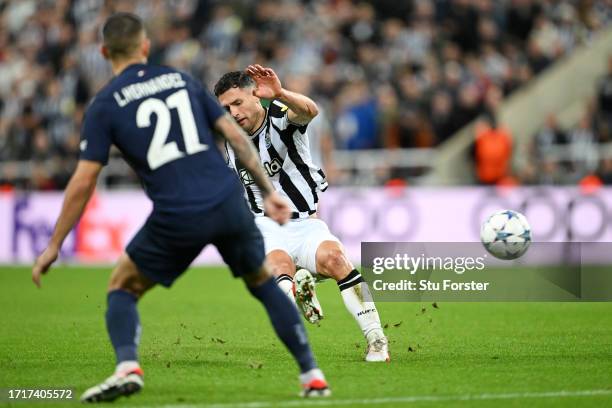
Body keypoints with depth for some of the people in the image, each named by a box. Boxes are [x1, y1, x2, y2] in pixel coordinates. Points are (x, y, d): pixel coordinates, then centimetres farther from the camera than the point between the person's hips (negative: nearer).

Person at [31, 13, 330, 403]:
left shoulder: (105, 104, 3)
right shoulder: (181, 79, 15)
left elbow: (83, 184, 0)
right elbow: (236, 135, 11)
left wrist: (54, 246, 6)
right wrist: (269, 191, 17)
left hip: (177, 218, -3)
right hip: (229, 204, 3)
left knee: (122, 288, 17)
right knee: (263, 282, 25)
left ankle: (127, 367, -8)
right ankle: (312, 375, 19)